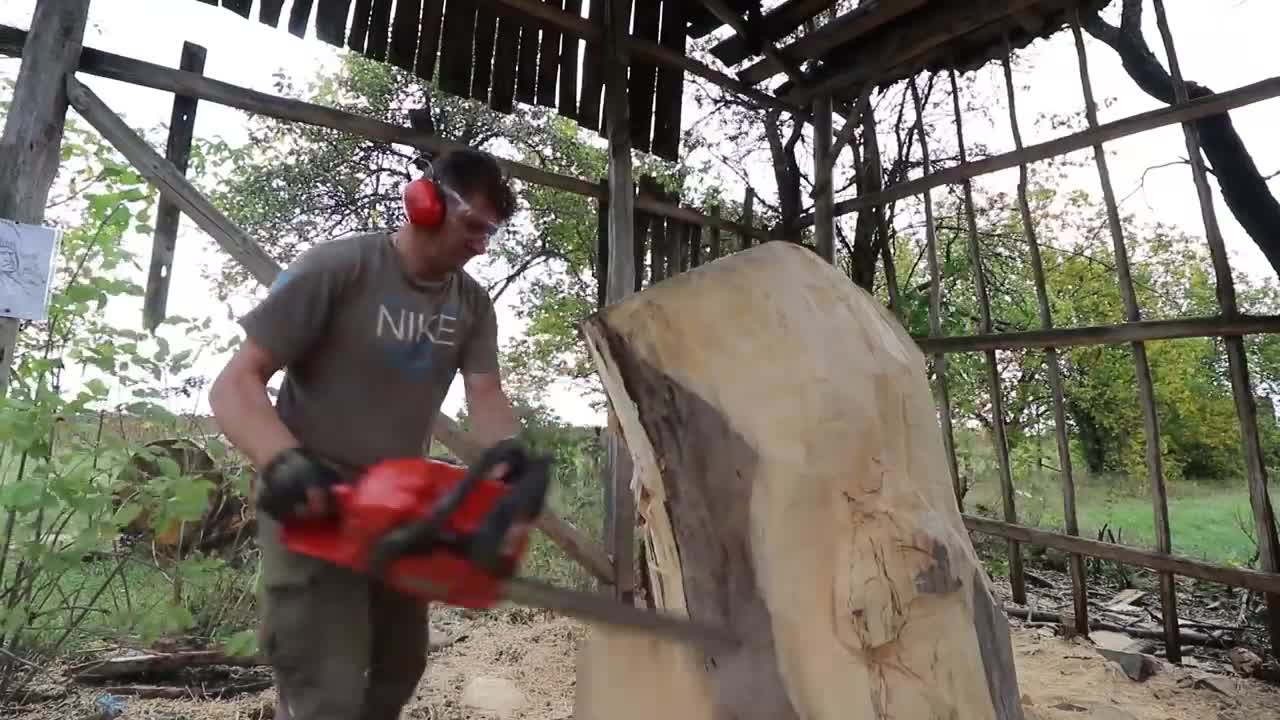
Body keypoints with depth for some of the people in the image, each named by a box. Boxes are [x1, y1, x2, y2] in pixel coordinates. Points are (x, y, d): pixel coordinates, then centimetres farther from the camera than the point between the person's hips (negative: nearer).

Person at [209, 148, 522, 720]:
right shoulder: (336, 266, -17)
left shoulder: (473, 304, 0)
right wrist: (283, 461, -36)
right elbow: (234, 384, -17)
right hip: (311, 504, -6)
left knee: (400, 671, 20)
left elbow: (486, 398, -10)